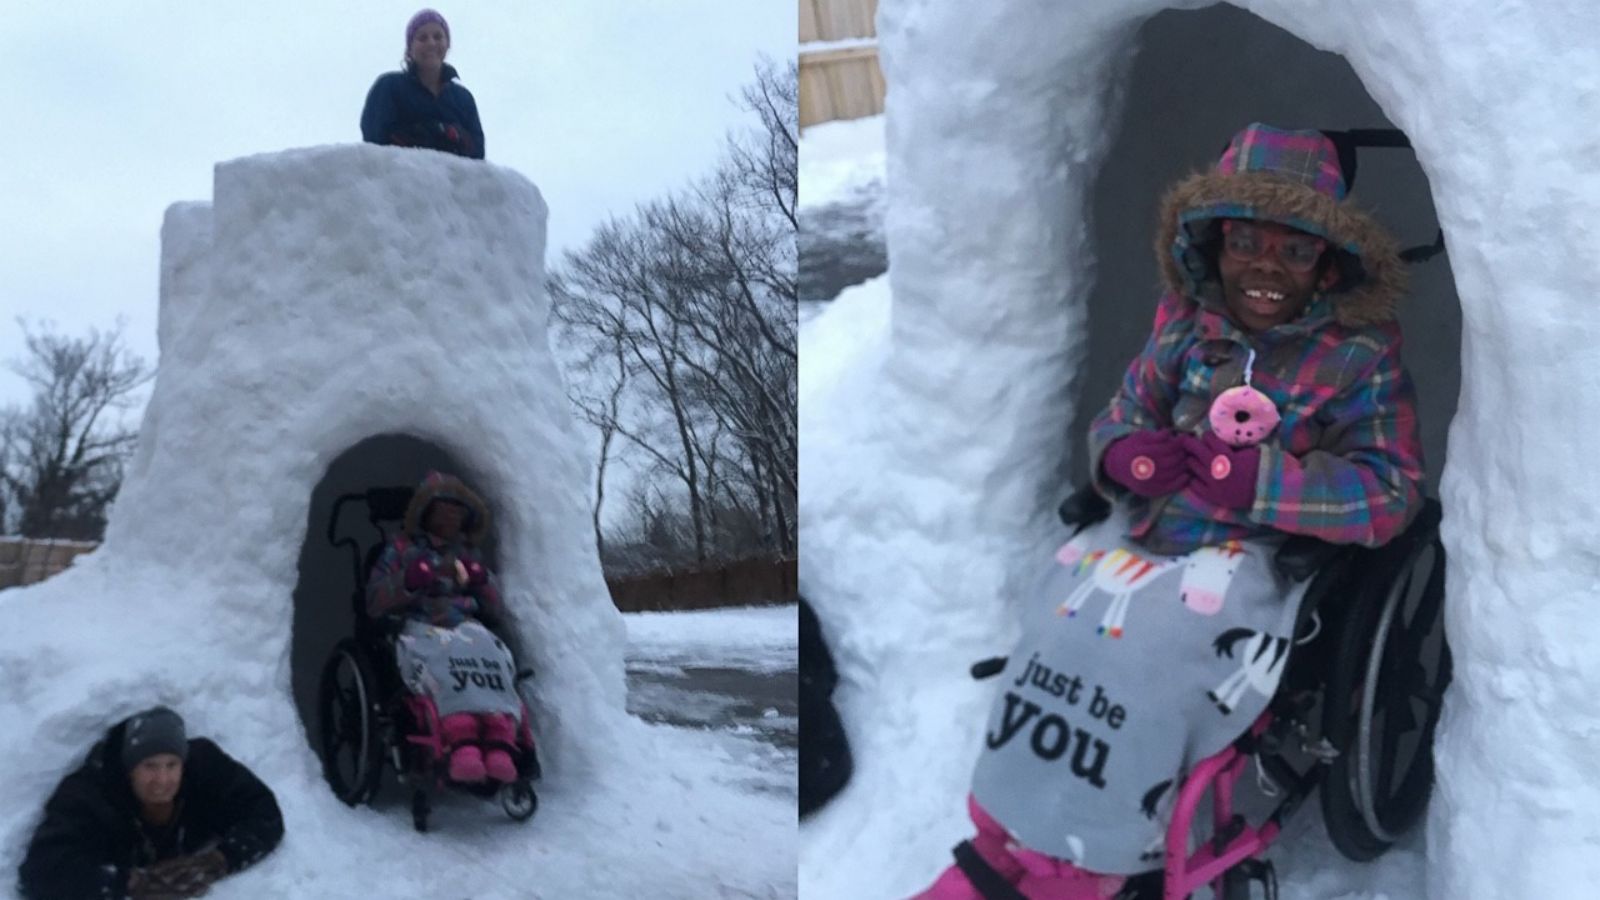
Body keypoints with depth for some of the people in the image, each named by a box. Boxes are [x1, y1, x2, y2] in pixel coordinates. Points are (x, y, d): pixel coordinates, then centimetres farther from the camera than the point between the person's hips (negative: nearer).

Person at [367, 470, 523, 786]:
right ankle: (461, 738, -59)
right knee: (444, 657, -40)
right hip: (419, 629, -2)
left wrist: (483, 582, 6)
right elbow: (374, 604, 10)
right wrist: (410, 581, -5)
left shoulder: (471, 554, 29)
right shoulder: (402, 549, 22)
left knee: (491, 654, -36)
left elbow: (497, 615, 23)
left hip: (468, 628, 2)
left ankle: (500, 739, -55)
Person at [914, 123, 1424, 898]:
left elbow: (1391, 495, -11)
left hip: (1263, 559, -4)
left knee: (1150, 643, -27)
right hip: (1151, 529, 4)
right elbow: (1118, 421, 11)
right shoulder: (1186, 324, 6)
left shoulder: (1359, 356, -5)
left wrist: (1259, 480, -25)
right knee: (1063, 609, -19)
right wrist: (1127, 455, -15)